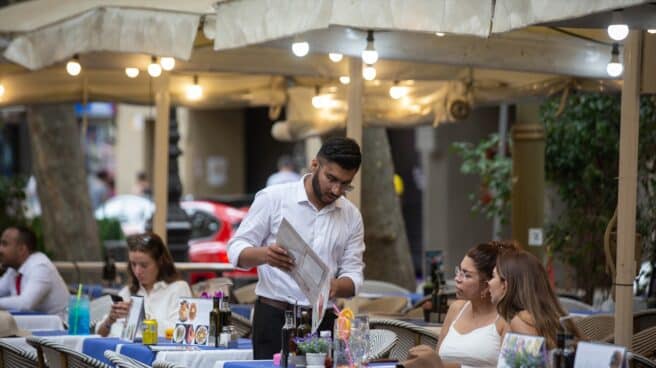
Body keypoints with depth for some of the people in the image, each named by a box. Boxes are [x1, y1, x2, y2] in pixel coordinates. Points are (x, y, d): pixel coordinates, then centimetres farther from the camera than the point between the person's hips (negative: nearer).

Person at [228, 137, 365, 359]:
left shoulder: (351, 216, 8)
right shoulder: (272, 198, -3)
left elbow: (353, 275, 7)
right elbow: (237, 249, -3)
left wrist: (336, 286, -17)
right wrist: (264, 255, -25)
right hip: (274, 318, -3)